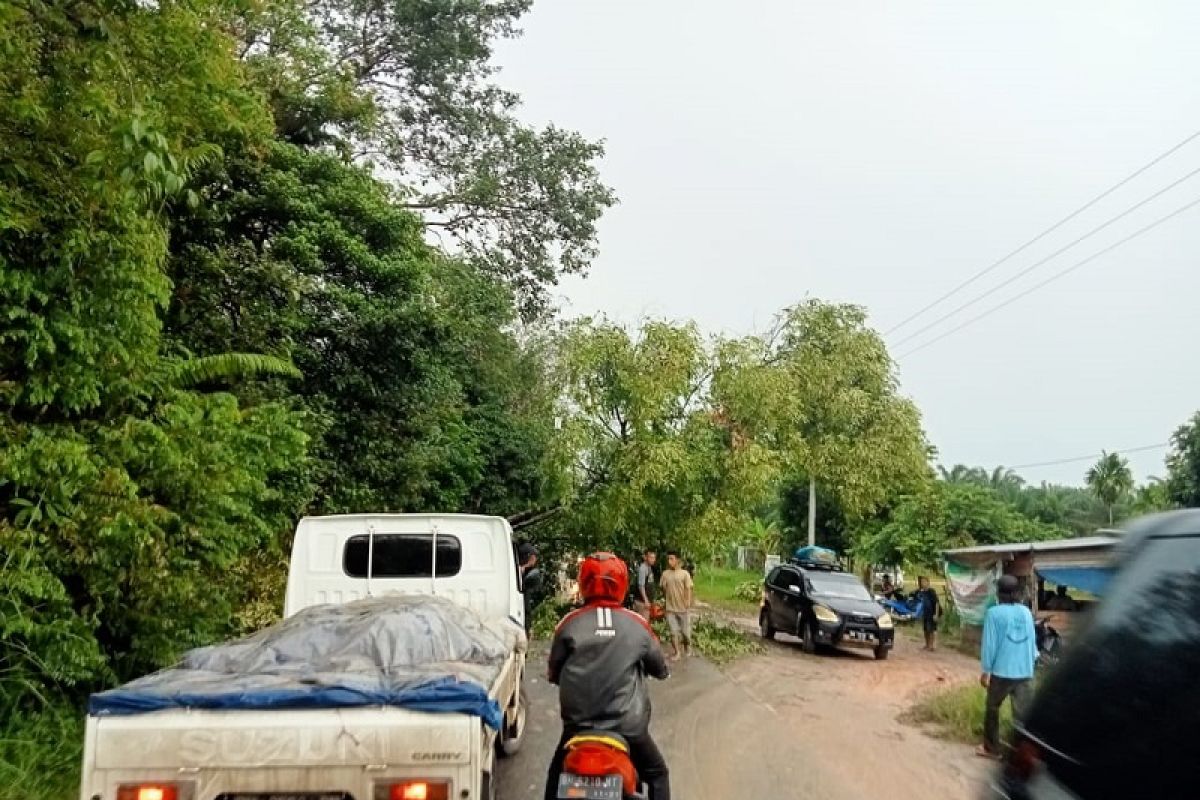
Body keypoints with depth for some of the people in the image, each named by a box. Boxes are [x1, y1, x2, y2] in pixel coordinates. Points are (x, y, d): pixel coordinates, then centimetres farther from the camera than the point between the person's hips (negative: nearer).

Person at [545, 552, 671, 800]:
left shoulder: (570, 623, -5)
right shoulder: (638, 625, -5)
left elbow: (554, 672, 6)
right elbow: (660, 668, 10)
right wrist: (664, 672, 34)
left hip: (579, 723, 1)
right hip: (627, 724, 0)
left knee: (557, 777, 24)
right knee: (657, 775, 21)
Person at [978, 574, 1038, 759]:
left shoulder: (994, 613, -11)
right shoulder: (1026, 612, 3)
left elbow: (989, 644, -10)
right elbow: (1032, 641, 8)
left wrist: (985, 670, 0)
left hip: (1001, 671, -4)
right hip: (1024, 672, 4)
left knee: (992, 709, 14)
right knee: (1022, 712, 7)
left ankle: (991, 749, 22)